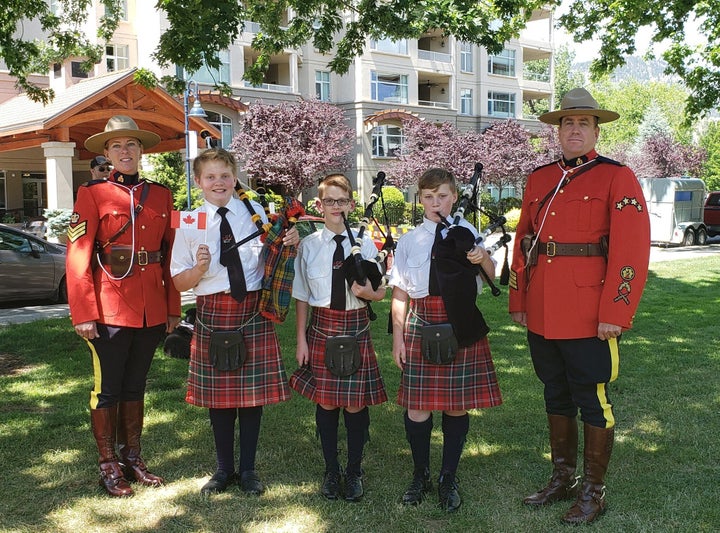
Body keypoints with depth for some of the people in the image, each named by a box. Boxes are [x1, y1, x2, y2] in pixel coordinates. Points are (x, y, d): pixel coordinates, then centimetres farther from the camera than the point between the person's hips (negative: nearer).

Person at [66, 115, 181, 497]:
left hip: (152, 310, 4)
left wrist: (173, 306, 8)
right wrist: (83, 314, -15)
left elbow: (170, 254, 10)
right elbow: (77, 257, -9)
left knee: (136, 386, 15)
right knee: (107, 388, 5)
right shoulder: (93, 193, -4)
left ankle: (132, 458, 27)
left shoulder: (161, 195, 9)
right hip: (110, 308, -4)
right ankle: (108, 466, 18)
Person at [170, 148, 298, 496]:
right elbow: (180, 283, 3)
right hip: (213, 312, 0)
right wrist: (200, 267, -17)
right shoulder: (190, 223, 1)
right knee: (218, 394, 8)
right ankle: (224, 469, 27)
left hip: (253, 310, 0)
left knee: (253, 391, 6)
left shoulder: (255, 212, 4)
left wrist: (291, 242, -7)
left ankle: (248, 470, 23)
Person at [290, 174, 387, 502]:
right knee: (325, 402, 8)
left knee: (356, 404, 5)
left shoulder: (365, 244, -1)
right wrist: (301, 339, 2)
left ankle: (354, 471, 25)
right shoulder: (308, 245, 0)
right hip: (322, 328, 1)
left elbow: (380, 292, 5)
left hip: (356, 328, 0)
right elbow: (302, 296, 5)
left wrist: (366, 291, -18)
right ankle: (331, 471, 27)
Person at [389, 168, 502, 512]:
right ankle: (420, 474, 24)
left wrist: (484, 259, -12)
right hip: (421, 327, 0)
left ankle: (448, 478, 24)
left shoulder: (468, 234, 6)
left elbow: (492, 278, 9)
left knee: (457, 405, 6)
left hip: (461, 328, 0)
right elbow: (399, 294, 7)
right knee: (417, 407, 2)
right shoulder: (409, 241, 7)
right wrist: (398, 338, 3)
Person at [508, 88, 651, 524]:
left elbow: (632, 251, -12)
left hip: (590, 318, -5)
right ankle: (563, 480, 32)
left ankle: (594, 492, 21)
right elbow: (524, 243, 14)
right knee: (557, 398, 16)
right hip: (543, 317, 6)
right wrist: (519, 301, 11)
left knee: (593, 402, 5)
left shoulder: (617, 178, -5)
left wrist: (614, 315, -16)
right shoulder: (539, 179, 12)